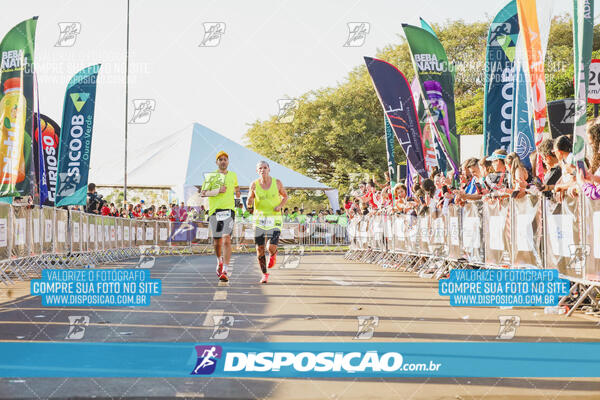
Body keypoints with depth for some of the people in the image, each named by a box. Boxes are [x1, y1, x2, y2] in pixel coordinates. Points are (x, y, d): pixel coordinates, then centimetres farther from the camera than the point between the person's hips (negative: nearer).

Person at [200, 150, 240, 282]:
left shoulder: (233, 175, 13)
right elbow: (202, 193, -3)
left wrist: (237, 193, 15)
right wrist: (216, 191, -14)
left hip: (228, 210, 0)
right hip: (214, 211, 0)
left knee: (227, 240, -16)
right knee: (217, 242, 9)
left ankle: (225, 271, -21)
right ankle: (219, 262, 40)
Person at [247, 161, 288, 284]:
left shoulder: (277, 182, -3)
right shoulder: (254, 184, -2)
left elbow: (285, 196, 13)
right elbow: (249, 204, 5)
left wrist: (280, 206, -7)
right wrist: (251, 195, -18)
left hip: (274, 219, -1)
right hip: (259, 218, 1)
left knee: (272, 247, -15)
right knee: (260, 248, -2)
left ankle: (273, 255, 24)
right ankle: (264, 274, 18)